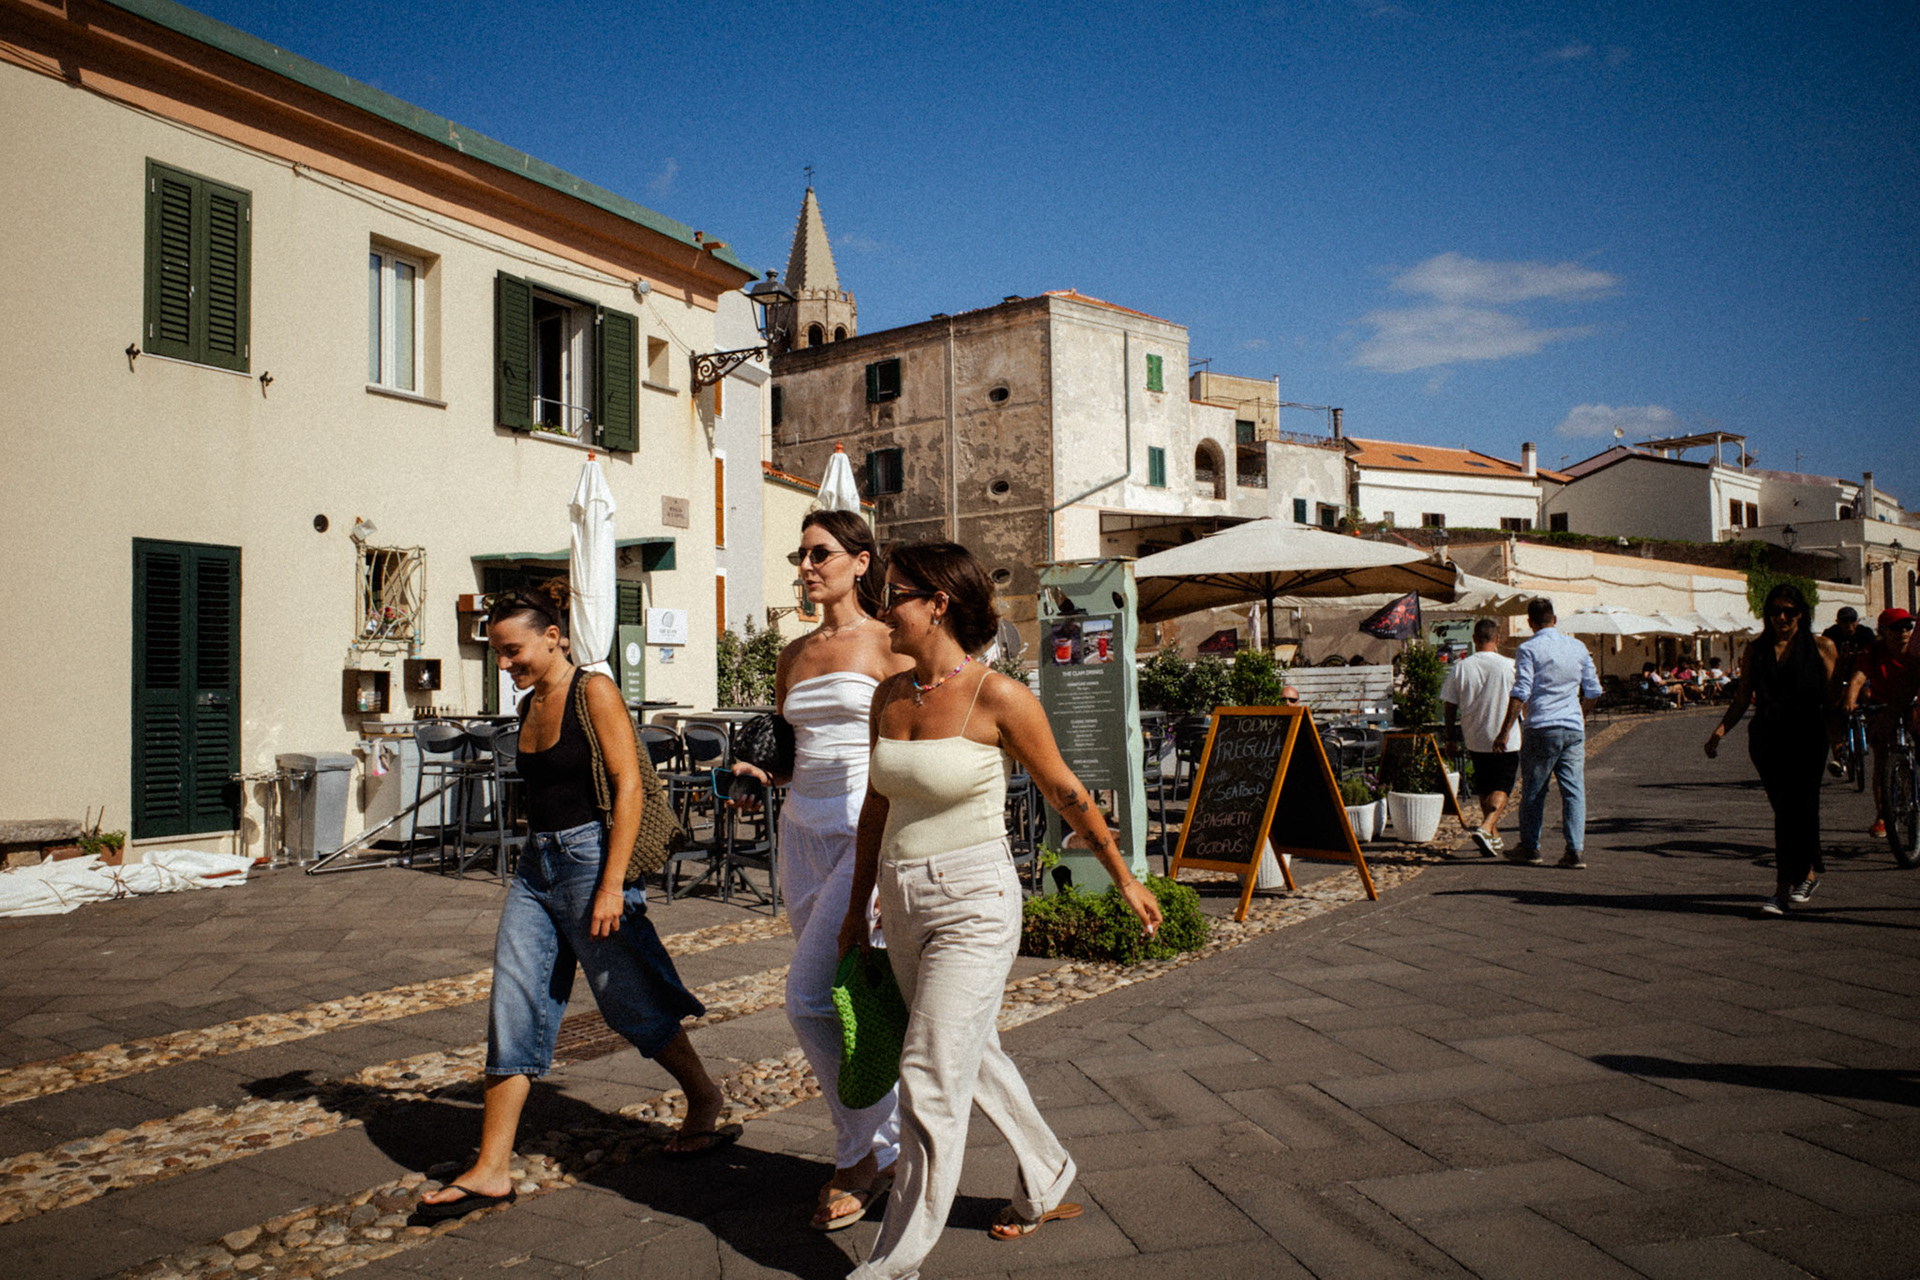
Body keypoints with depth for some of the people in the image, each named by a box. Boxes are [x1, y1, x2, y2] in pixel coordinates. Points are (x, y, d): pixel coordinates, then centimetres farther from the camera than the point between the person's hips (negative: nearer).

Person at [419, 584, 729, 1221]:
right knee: (512, 1010, 3)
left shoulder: (594, 692, -11)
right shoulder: (529, 706, 12)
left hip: (589, 857, -7)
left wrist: (612, 886, -20)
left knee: (629, 1001, 5)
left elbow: (628, 787, -16)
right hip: (535, 865, 8)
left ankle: (705, 1097, 29)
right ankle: (491, 1169, 8)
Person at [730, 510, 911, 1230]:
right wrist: (758, 773, -1)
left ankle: (864, 1154, 7)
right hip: (803, 833, 7)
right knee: (841, 1000, 10)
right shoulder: (794, 656, 13)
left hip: (870, 833, -7)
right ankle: (882, 1147, 25)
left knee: (810, 996, -11)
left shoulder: (887, 646, -6)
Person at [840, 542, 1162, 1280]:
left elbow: (1065, 793, -4)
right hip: (905, 907, 7)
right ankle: (1047, 1182, 42)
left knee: (930, 1079, -6)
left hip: (973, 906, -7)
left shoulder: (998, 697, -15)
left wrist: (1125, 878, 5)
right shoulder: (889, 696, 4)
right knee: (974, 1058, 20)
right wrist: (858, 909, 17)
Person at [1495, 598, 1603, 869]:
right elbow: (1593, 691, 14)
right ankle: (1576, 852, 0)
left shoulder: (1529, 650, -7)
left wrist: (1506, 730, -11)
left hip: (1541, 728, -4)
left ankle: (1530, 849, 16)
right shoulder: (1578, 647, 9)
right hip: (1574, 729, 4)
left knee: (1533, 791, 7)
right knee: (1574, 790, 4)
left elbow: (1520, 693, -13)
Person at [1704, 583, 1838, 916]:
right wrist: (1720, 730, -1)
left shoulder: (1821, 647, 5)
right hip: (1766, 738, 3)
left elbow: (1832, 695, 3)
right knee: (1787, 811, 7)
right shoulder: (1756, 650, 12)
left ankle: (1783, 889, -4)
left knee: (1794, 809, -10)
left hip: (1806, 738, -3)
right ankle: (1808, 872, 24)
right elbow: (1742, 698, 12)